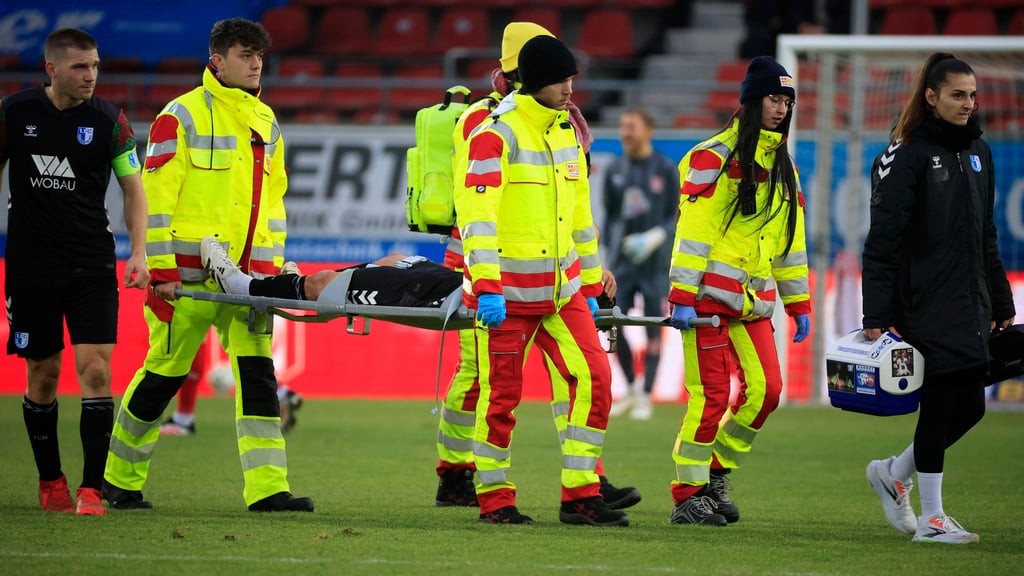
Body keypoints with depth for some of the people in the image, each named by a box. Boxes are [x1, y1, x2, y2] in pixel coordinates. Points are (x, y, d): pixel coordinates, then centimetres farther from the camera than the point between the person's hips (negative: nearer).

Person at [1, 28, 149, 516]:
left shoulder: (109, 120, -3)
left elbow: (132, 187, 4)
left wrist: (138, 251, -6)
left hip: (92, 265, 0)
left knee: (95, 368, -12)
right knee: (42, 375, 7)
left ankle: (91, 489, -11)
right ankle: (50, 483, 23)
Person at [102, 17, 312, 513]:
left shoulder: (265, 122, 15)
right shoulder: (182, 116, -5)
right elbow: (157, 196, -8)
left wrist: (274, 266, 13)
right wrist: (161, 268, -13)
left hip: (246, 277, 5)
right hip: (191, 275, -5)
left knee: (257, 372, -5)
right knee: (164, 373, 4)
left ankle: (267, 488, -9)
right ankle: (120, 480, 20)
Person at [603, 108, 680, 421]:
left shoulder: (666, 169, -2)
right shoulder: (614, 170, 9)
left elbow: (677, 216, -1)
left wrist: (656, 236, -18)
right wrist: (608, 255, 12)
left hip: (655, 259, -3)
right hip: (621, 260, 3)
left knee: (653, 327, -2)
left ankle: (645, 397, 5)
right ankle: (631, 389, 15)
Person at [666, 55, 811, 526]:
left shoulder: (782, 165, 16)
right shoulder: (714, 157, -7)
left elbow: (789, 239, 21)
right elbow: (692, 231, -12)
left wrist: (798, 305, 19)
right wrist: (682, 298, -17)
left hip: (753, 299, 7)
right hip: (710, 294, -7)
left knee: (766, 389, -3)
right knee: (711, 396, -8)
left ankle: (717, 474, 14)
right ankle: (688, 496, 0)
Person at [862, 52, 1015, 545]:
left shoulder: (978, 152, 12)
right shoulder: (908, 156, -10)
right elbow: (882, 241, -12)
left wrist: (1001, 305, 17)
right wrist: (875, 317, -17)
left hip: (969, 305, 7)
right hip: (926, 305, -7)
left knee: (969, 406, 7)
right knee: (941, 403, -5)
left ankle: (894, 473, 28)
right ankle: (931, 518, 6)